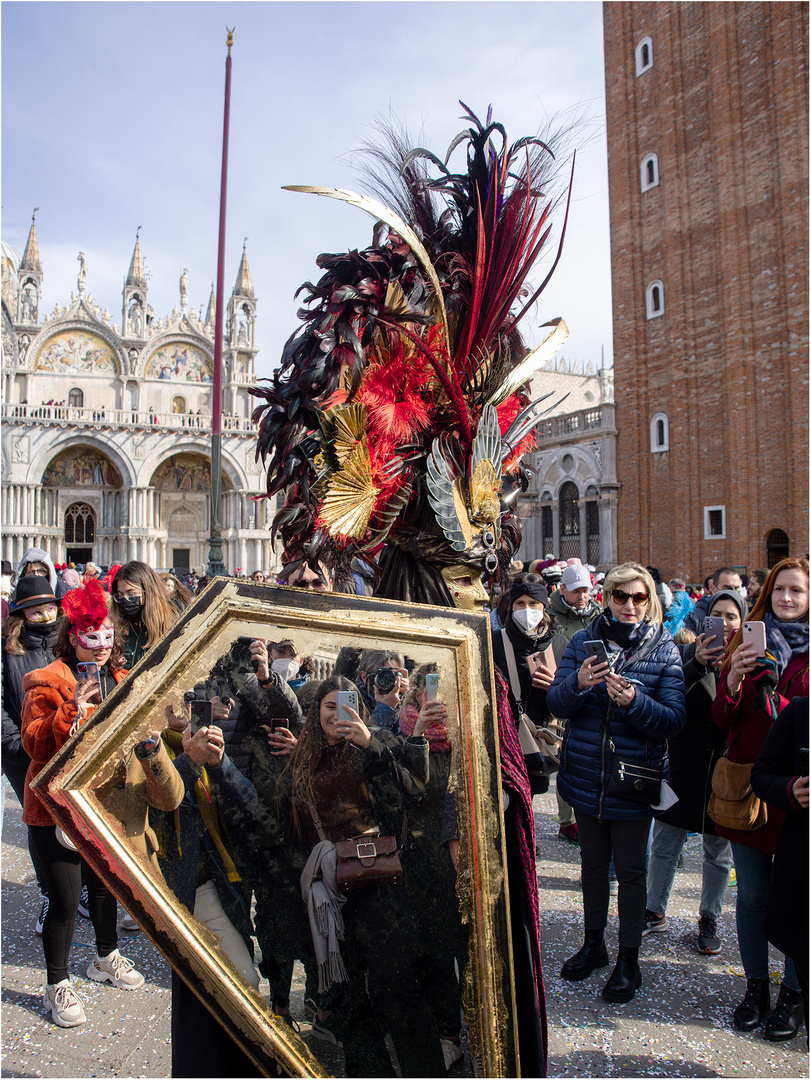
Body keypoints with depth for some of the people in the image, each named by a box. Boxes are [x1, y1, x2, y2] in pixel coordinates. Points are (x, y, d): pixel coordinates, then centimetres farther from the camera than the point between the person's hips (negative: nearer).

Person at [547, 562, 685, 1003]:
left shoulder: (664, 651, -6)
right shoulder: (583, 643, -1)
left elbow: (673, 720, -12)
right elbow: (555, 703, -6)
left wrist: (634, 701, -30)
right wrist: (577, 683, -27)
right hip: (586, 775, 3)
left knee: (630, 871, 9)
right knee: (593, 863, 18)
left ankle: (629, 960, 27)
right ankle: (593, 944, 38)